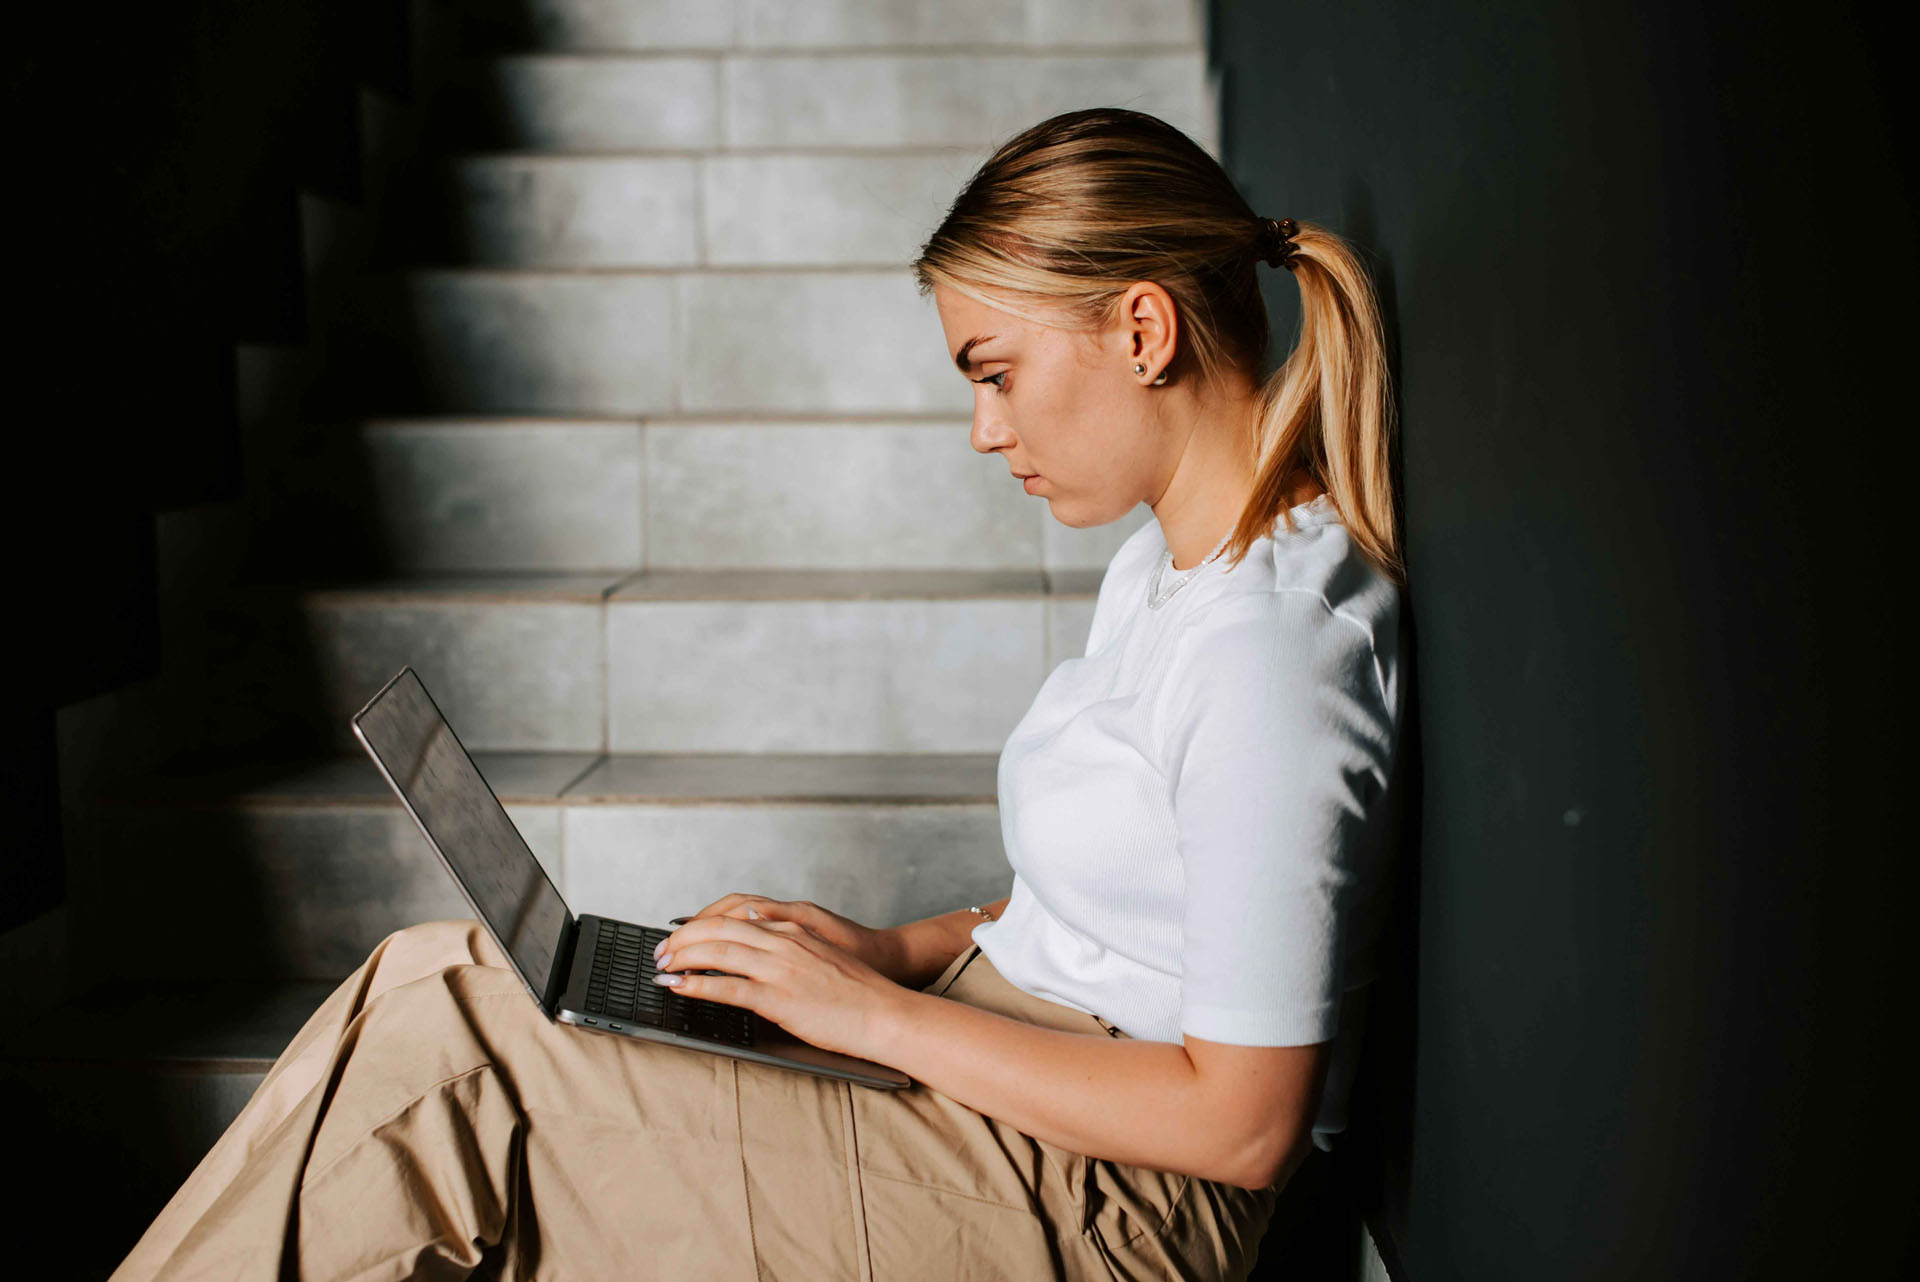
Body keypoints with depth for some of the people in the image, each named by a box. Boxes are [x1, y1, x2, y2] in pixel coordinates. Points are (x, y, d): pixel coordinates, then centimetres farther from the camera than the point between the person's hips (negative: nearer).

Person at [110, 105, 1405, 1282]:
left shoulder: (1265, 646, -22)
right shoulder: (1164, 567, 10)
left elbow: (1243, 1123, -22)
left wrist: (875, 1012, -17)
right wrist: (903, 949, 4)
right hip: (996, 1075, 9)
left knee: (436, 1049, -15)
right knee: (435, 979, -2)